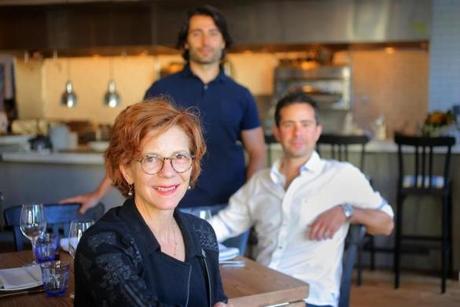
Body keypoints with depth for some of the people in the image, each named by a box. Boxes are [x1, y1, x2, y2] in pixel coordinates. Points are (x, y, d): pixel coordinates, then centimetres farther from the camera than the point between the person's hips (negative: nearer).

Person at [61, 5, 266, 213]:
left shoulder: (240, 95, 5)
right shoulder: (162, 90, 0)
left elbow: (257, 153, 7)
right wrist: (98, 194, -6)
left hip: (229, 209, 2)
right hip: (177, 208, -1)